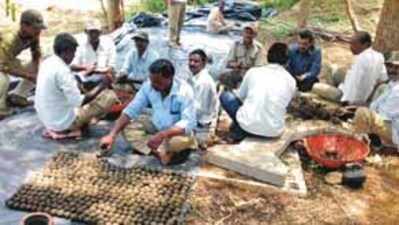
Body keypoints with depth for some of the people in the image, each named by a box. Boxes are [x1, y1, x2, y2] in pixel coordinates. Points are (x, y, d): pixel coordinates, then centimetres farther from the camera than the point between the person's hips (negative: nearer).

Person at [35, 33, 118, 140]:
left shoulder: (47, 63, 2)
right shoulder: (62, 70, -26)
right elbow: (78, 102, -27)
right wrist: (102, 86, -19)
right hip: (62, 121, -9)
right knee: (110, 96, -10)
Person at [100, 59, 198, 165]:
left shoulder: (184, 91, -25)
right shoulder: (148, 86, -12)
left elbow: (188, 123, -30)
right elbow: (130, 111, -13)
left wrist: (162, 135, -45)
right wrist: (112, 135, -24)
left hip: (178, 132, -5)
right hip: (156, 128, 5)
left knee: (184, 140, -38)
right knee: (127, 128, -15)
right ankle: (161, 152, -26)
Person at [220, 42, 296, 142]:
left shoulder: (253, 72, 2)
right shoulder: (291, 80, 4)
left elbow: (241, 96, 16)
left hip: (249, 125, -2)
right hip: (273, 131, 2)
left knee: (225, 95, 20)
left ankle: (239, 132, 9)